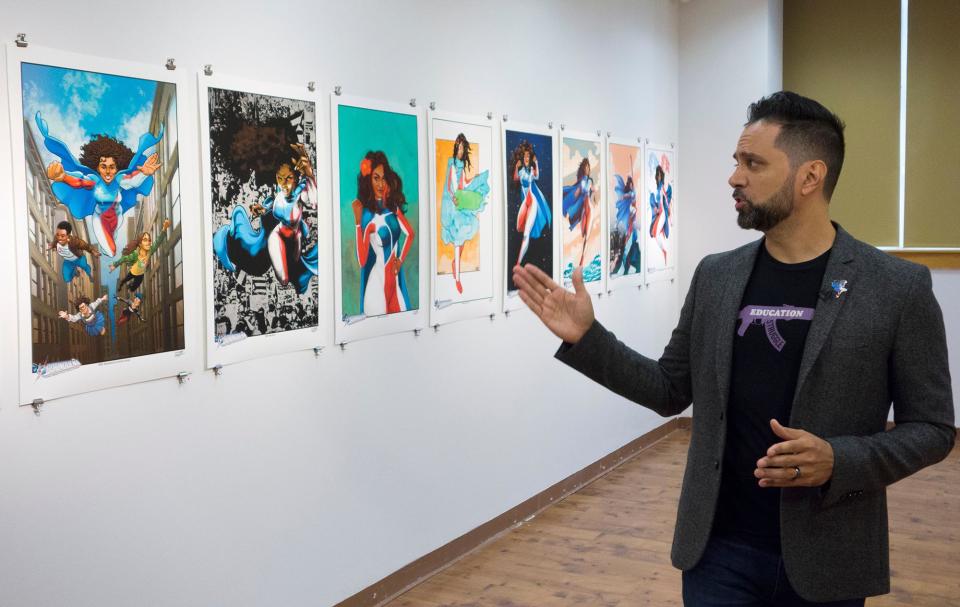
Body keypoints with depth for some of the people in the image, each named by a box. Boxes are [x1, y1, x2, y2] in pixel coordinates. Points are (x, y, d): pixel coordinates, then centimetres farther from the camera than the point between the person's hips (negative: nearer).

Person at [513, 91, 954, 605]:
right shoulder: (715, 276, 2)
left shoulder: (899, 288, -8)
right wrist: (586, 337, -3)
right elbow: (671, 391, 8)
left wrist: (838, 462, -20)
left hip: (825, 560, -2)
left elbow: (931, 427, -4)